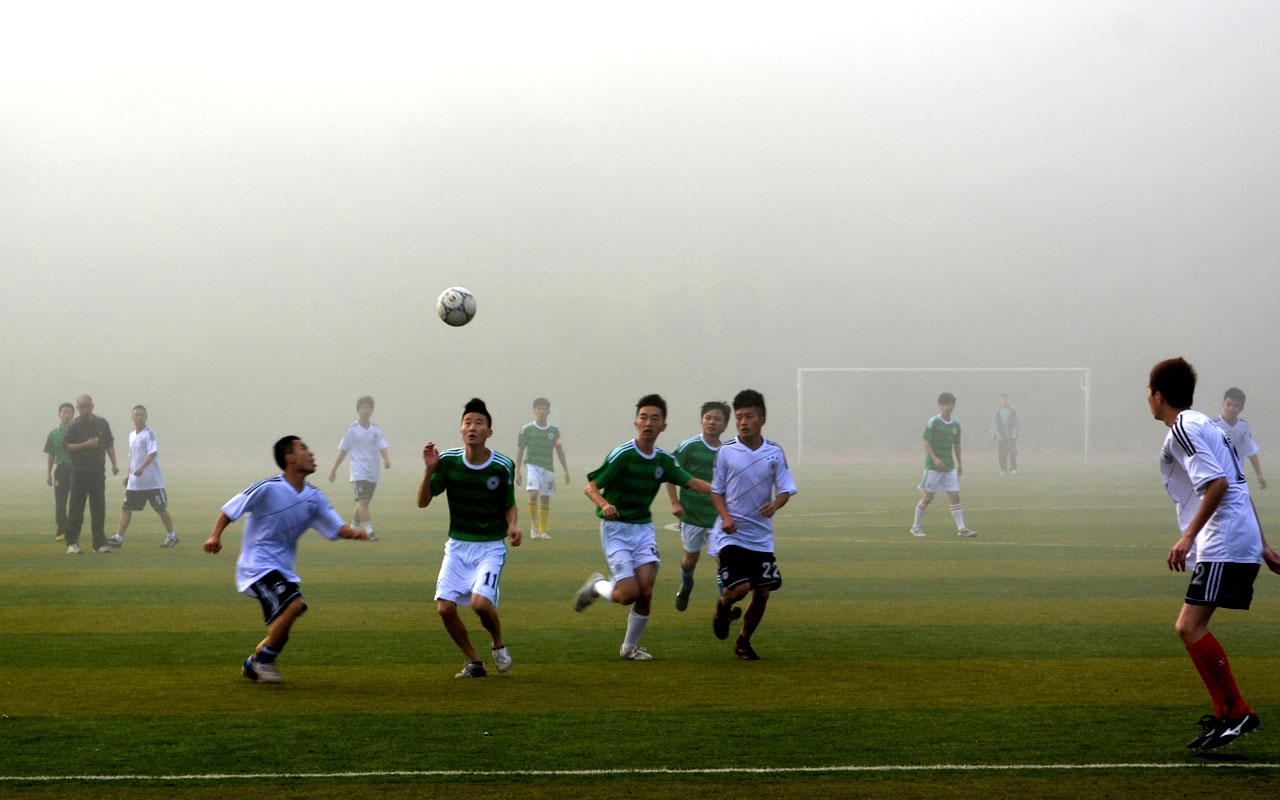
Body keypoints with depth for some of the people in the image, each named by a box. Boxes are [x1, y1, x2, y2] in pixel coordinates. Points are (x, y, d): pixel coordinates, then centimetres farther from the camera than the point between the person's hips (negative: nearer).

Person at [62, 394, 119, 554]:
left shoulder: (102, 423, 9)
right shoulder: (74, 426, -3)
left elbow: (109, 444, 16)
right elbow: (67, 447, -7)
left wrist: (114, 463, 10)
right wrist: (85, 445, -18)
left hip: (98, 472, 4)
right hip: (79, 473, -4)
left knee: (99, 509, 4)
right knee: (76, 509, -2)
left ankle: (99, 544, 8)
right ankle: (72, 543, 6)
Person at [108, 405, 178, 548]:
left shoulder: (149, 434, -10)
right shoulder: (131, 435, 14)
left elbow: (152, 453, -23)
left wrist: (142, 468, -35)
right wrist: (129, 474, 24)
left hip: (152, 481, -7)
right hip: (134, 483, 7)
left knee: (161, 509, 2)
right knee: (126, 509, -1)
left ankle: (171, 536, 15)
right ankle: (118, 538, -3)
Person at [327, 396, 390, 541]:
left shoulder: (376, 430, 7)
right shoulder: (352, 430, -2)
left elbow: (382, 448, -1)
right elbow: (343, 451, 6)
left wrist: (387, 459, -23)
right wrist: (334, 470, 9)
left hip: (373, 474, 4)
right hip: (359, 473, -4)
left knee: (363, 503, 12)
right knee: (363, 501, -18)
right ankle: (369, 532, -24)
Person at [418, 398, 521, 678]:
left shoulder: (502, 466, -10)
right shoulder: (447, 461, -7)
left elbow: (509, 505, 5)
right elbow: (423, 502, -5)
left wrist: (512, 526, -15)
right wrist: (429, 470, -19)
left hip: (491, 546, -3)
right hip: (457, 545, 3)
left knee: (480, 602, -22)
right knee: (445, 607, -8)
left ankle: (499, 644, 11)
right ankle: (473, 662, 13)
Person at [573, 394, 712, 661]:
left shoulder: (664, 460, 2)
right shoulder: (622, 455, -14)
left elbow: (692, 482, 6)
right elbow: (591, 487, -13)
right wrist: (604, 505, -33)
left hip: (644, 528, 5)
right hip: (616, 528, -5)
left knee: (646, 591, -7)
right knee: (629, 593, -13)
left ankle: (630, 647, 12)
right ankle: (596, 585, 20)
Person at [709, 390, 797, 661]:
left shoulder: (774, 452, 1)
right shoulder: (727, 451, -4)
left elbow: (785, 489, 2)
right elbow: (716, 490, 4)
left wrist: (775, 504, -21)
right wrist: (725, 517, -14)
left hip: (761, 535, 3)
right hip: (732, 534, -3)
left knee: (762, 593, 2)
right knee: (739, 588, -17)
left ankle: (743, 642, 23)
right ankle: (722, 606, 19)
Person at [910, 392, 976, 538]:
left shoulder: (955, 424, 9)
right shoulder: (933, 422, -8)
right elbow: (926, 443, -11)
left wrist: (959, 464, 24)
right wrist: (935, 459, -23)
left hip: (949, 466, 5)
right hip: (933, 466, -5)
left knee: (955, 496, -3)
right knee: (928, 497, 0)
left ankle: (961, 529, -4)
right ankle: (915, 526, 13)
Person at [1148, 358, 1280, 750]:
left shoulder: (1182, 430, -9)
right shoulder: (1205, 425, 23)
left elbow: (1217, 483, -20)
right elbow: (1238, 486, 25)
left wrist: (1188, 535, -21)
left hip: (1223, 544, -10)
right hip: (1243, 541, 10)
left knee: (1191, 626, -15)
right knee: (1190, 628, 12)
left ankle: (1237, 712, -13)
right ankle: (1224, 716, 13)